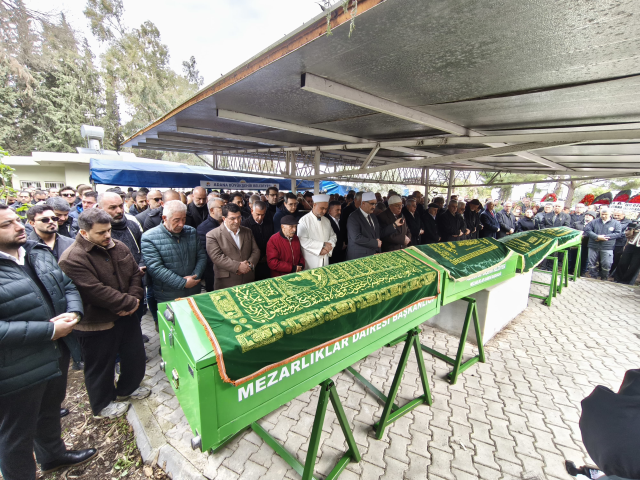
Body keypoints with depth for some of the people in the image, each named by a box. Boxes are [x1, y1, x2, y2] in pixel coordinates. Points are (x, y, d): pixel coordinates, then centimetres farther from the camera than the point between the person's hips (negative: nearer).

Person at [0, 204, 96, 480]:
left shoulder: (39, 253, 1)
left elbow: (68, 287, 7)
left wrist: (73, 313, -12)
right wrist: (49, 330, -25)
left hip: (57, 354, 7)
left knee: (51, 411, 30)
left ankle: (53, 456, 54)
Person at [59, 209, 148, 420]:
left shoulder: (119, 247, 0)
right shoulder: (72, 259, -21)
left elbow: (136, 273, 5)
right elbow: (96, 291, -28)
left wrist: (135, 298, -11)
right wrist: (130, 302, -21)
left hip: (127, 315, 6)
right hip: (96, 324, -6)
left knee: (135, 354, 21)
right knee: (101, 366, 15)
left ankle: (128, 387, 47)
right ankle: (102, 404, 40)